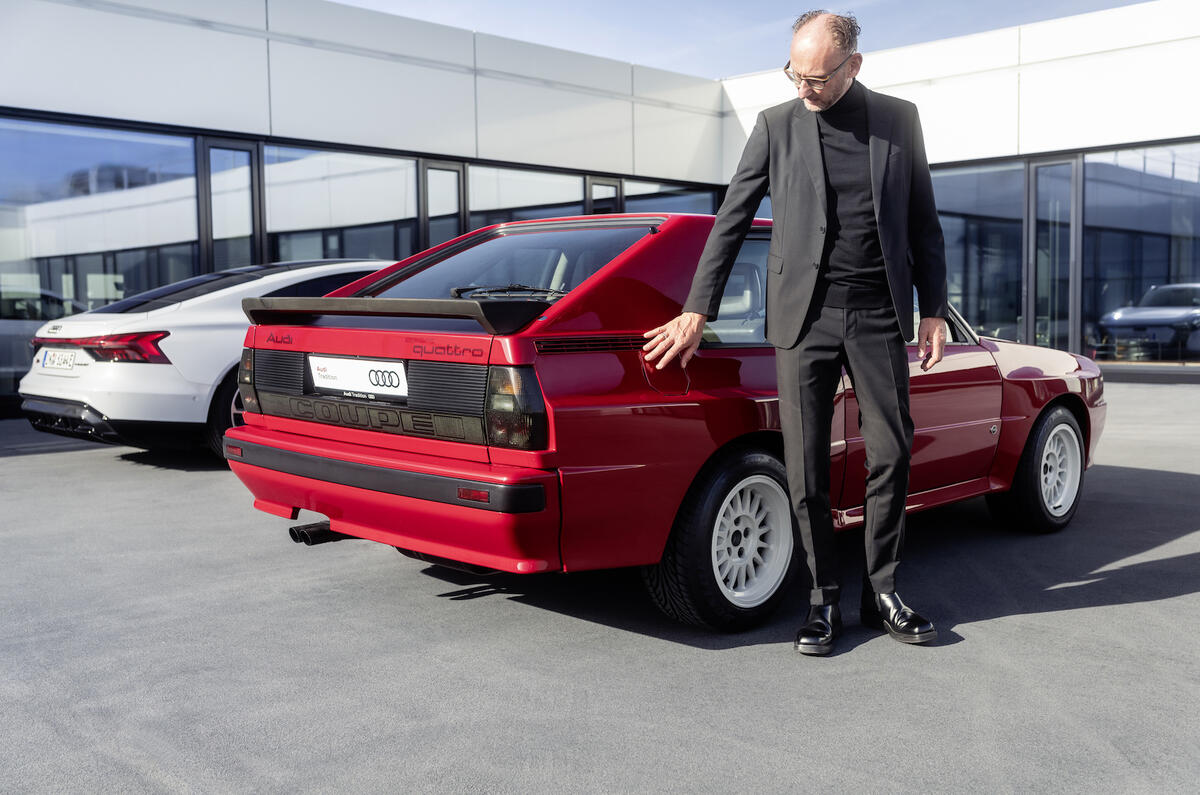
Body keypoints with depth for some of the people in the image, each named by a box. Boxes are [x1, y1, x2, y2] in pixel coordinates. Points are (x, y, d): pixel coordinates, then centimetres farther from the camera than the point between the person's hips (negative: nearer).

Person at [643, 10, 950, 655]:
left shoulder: (899, 120, 8)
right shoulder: (776, 125, 5)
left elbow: (922, 223, 12)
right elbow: (731, 222, 5)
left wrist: (934, 311, 6)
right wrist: (696, 312, 0)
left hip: (879, 315, 1)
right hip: (803, 314, -1)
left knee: (891, 456, 2)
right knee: (805, 469, -1)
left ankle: (881, 592, 17)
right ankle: (824, 599, 12)